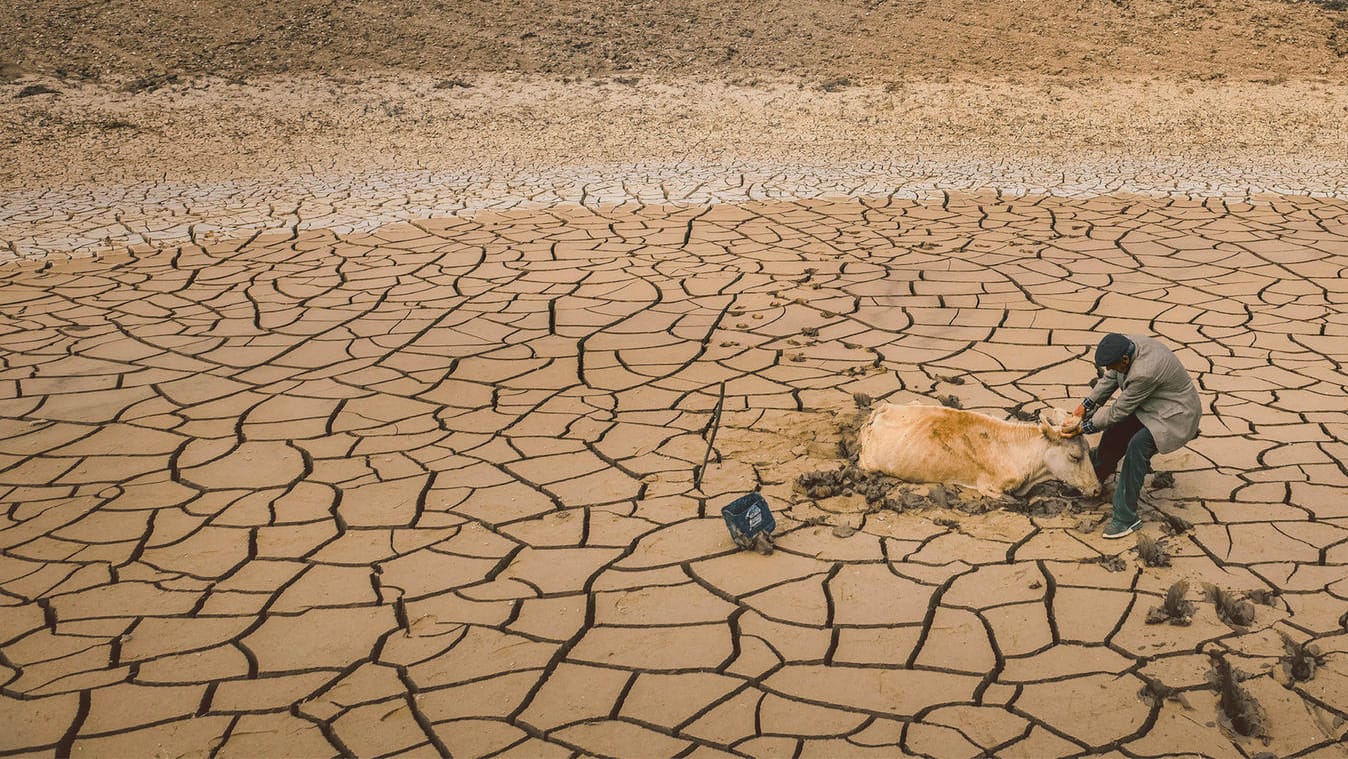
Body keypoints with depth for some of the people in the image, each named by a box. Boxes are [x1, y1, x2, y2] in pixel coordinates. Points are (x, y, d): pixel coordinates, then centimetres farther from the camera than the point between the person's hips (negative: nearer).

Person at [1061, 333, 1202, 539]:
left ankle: (1125, 517, -19)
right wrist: (1084, 407, 0)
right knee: (1114, 435, 8)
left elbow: (1119, 411, -24)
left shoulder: (1144, 373, -36)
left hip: (1175, 416, -10)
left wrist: (1082, 427, -15)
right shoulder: (1125, 345, -12)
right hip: (1151, 406, 10)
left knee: (1137, 446, -27)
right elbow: (1109, 379, 6)